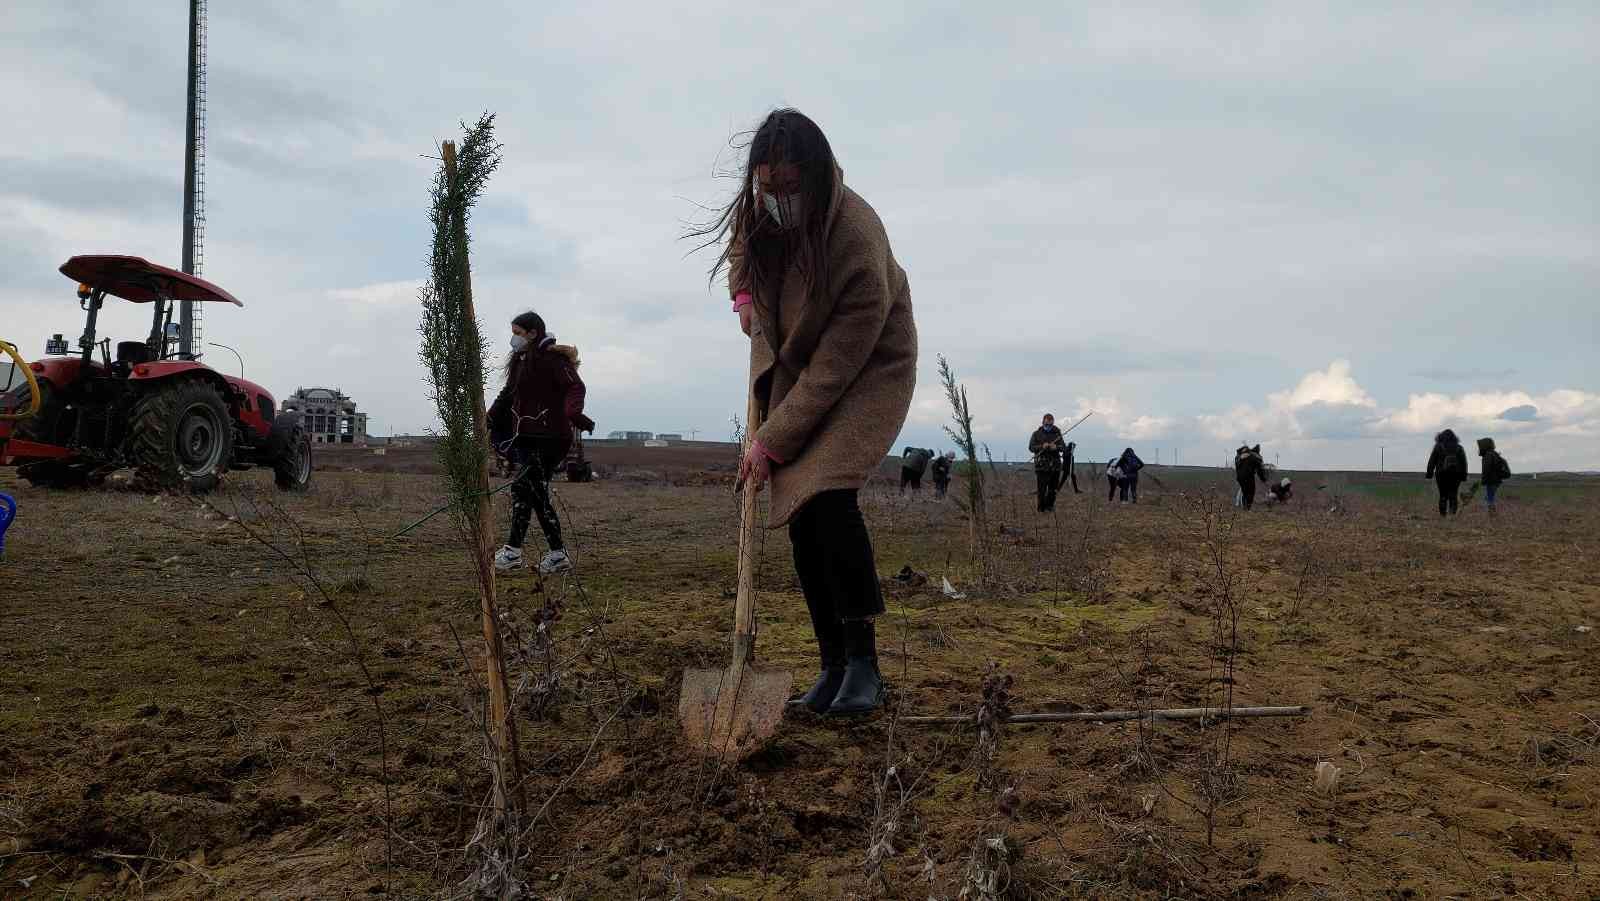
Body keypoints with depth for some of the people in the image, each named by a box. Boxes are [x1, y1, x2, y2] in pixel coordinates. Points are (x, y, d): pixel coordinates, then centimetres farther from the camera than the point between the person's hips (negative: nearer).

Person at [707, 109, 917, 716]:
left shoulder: (859, 244, -33)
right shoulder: (759, 209, -13)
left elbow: (834, 369, -30)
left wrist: (772, 442, -26)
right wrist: (743, 293, -1)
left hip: (868, 371, -6)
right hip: (790, 366, 6)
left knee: (827, 494, -26)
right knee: (798, 514, -2)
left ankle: (863, 663, -13)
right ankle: (833, 666, 8)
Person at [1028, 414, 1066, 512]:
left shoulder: (1057, 433, 11)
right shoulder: (1036, 434, 3)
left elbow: (1063, 447, 6)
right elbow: (1031, 447, -3)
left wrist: (1056, 447, -16)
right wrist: (1042, 446, -20)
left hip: (1055, 466, 3)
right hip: (1041, 466, -3)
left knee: (1053, 488, 8)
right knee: (1042, 488, -6)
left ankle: (1050, 506, 21)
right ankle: (1042, 508, 3)